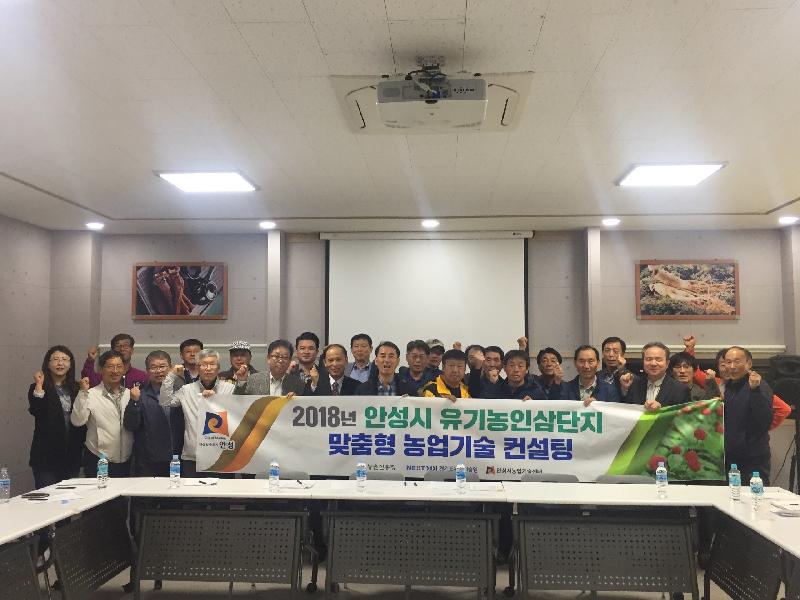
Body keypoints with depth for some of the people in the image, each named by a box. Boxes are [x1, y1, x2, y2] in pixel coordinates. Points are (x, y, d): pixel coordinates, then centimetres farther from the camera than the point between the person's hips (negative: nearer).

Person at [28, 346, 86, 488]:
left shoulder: (77, 388, 8)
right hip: (46, 455, -3)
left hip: (72, 454, 3)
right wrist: (39, 385, -19)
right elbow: (36, 411, -20)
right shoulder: (37, 388, -1)